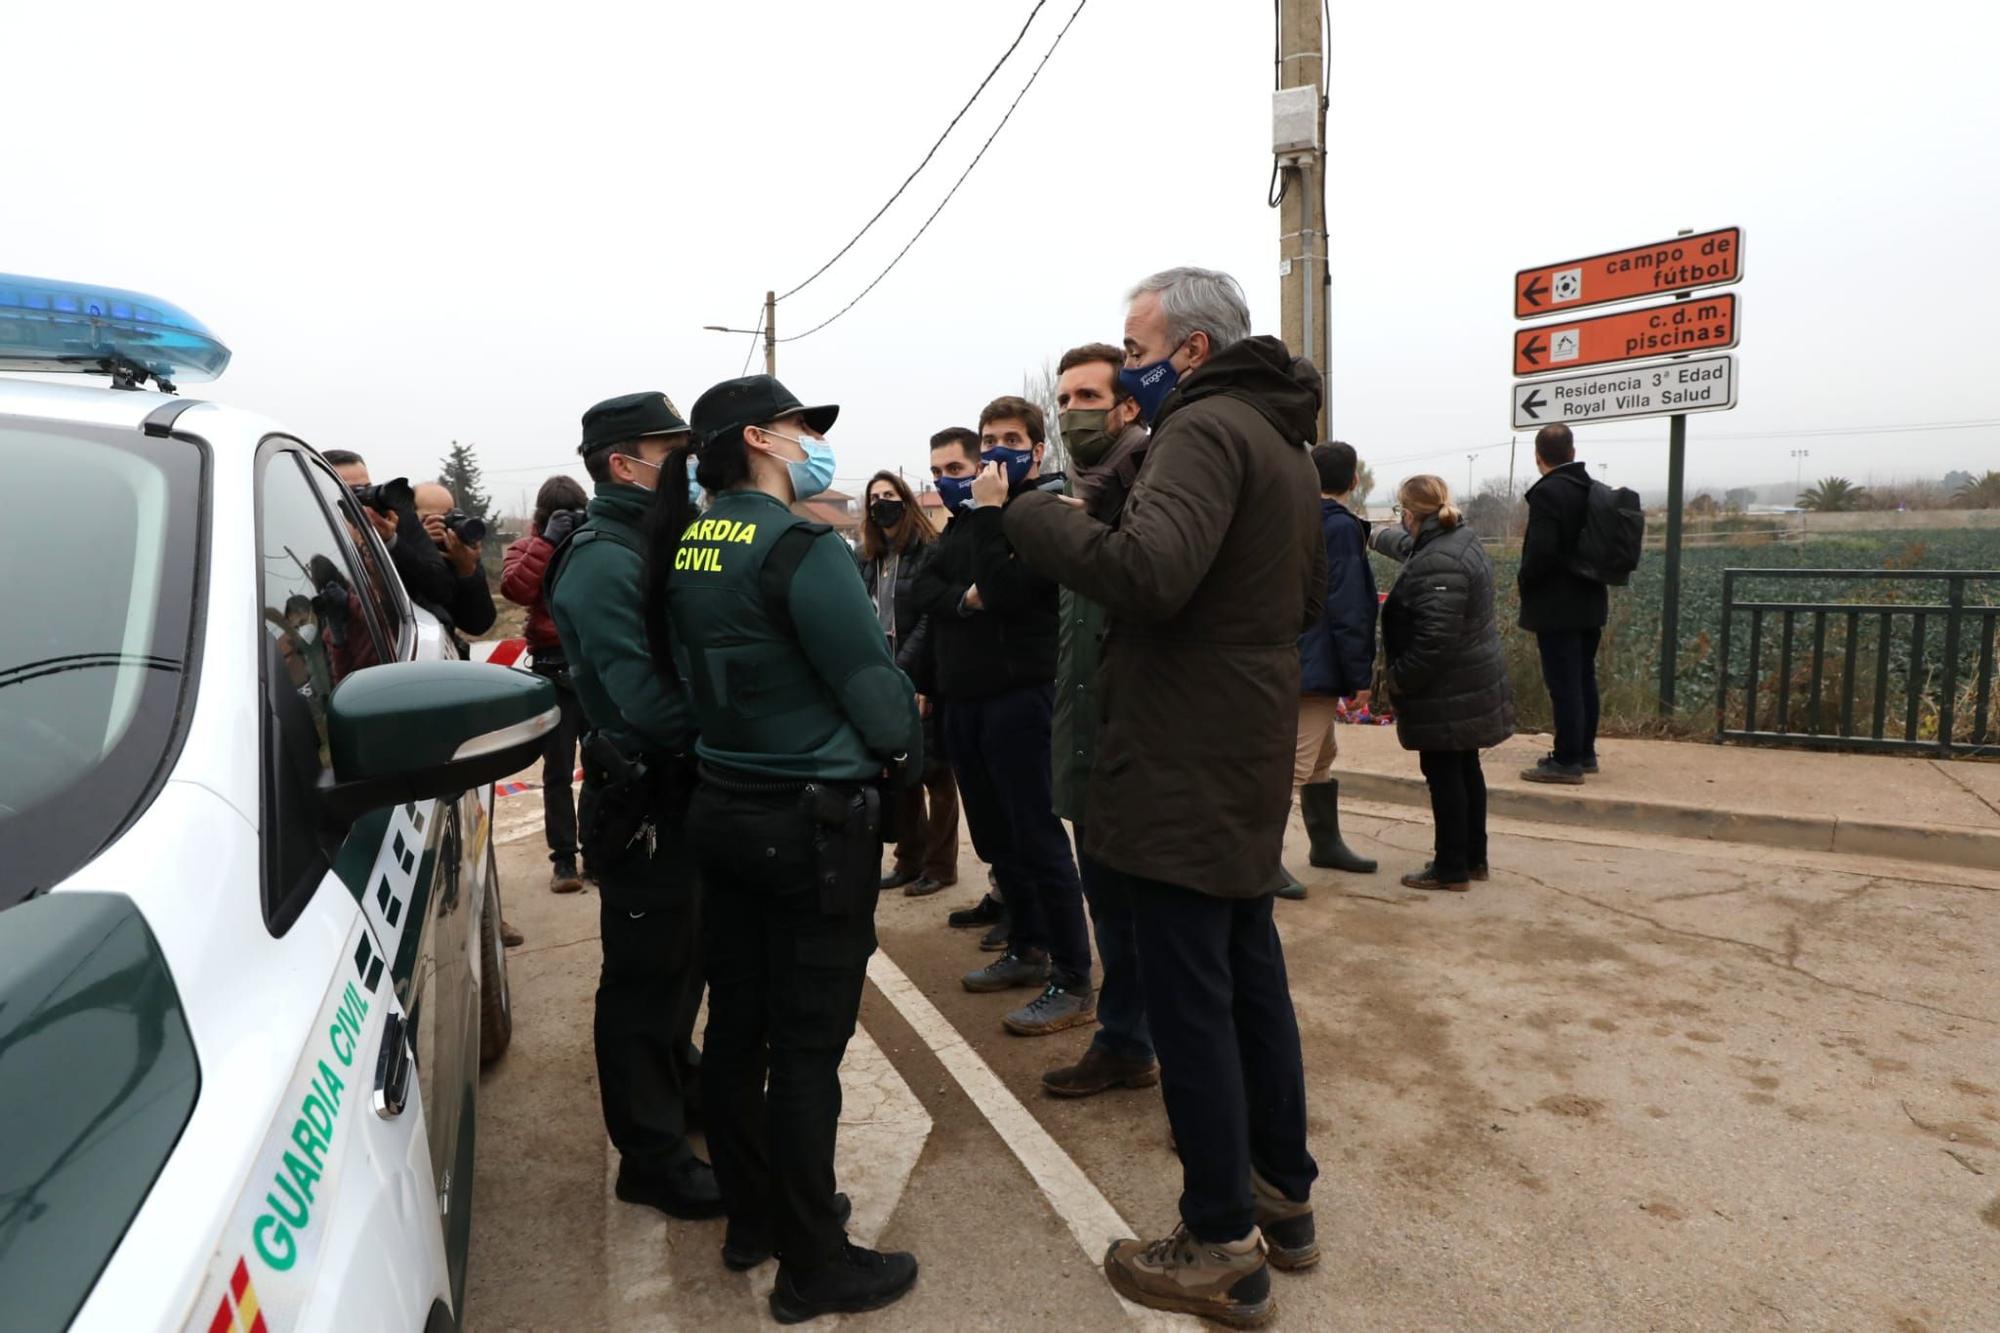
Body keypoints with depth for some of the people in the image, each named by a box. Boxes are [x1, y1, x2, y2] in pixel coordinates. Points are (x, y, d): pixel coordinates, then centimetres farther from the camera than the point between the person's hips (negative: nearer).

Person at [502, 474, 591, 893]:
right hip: (553, 669, -1)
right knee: (558, 771, 3)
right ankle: (563, 859, 10)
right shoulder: (528, 546, 7)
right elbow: (514, 588, -14)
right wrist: (548, 541, -16)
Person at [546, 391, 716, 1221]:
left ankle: (678, 1084, 44)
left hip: (685, 788, 9)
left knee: (682, 957, 24)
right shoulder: (603, 563, -19)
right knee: (644, 975, 4)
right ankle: (652, 1158, 19)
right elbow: (649, 701, -28)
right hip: (644, 799, -9)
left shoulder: (655, 544, 11)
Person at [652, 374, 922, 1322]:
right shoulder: (800, 548, -18)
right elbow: (876, 690, -18)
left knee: (736, 1026, 17)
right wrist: (903, 756, 2)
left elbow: (686, 672, 12)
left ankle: (752, 1218, 36)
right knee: (807, 1047, 3)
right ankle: (815, 1268, 19)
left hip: (724, 808, 8)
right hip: (813, 822, -8)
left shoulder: (684, 546, 5)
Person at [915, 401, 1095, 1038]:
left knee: (1037, 837, -6)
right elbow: (926, 587, 8)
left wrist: (991, 510, -15)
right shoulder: (968, 516, 17)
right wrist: (963, 598, -12)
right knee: (995, 836, 15)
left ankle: (1073, 983, 3)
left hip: (1020, 693, -8)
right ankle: (1027, 949, 31)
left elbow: (1004, 589, -21)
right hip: (964, 697, 8)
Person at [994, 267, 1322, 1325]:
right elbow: (1308, 597, 25)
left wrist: (1019, 506, -21)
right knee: (1250, 975, 19)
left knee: (1189, 1001, 0)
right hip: (1249, 765, 10)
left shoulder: (1206, 428, -15)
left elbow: (1145, 573, -32)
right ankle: (1284, 1196, 33)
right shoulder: (1282, 442, 17)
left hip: (1183, 770, -10)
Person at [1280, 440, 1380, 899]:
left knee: (1323, 753, 19)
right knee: (1297, 762, -7)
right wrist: (1360, 675, -13)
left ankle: (1325, 843, 30)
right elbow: (1349, 608, -17)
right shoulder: (1341, 527, -14)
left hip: (1292, 657, 9)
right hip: (1317, 665, -9)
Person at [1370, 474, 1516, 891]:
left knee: (1444, 774, 0)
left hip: (1446, 692, -10)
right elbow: (1407, 544, 32)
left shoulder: (1437, 564, -25)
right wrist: (1378, 537, 48)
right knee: (1465, 770, 18)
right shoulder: (1459, 538, 8)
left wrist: (1397, 679, -18)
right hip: (1471, 683, 10)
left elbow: (1435, 641, -29)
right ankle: (1473, 858, 30)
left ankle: (1451, 869, 10)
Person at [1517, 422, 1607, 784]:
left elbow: (1541, 551, -24)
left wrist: (1525, 582, -7)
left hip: (1556, 608, -8)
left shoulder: (1547, 492, -17)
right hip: (1590, 602, 9)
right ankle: (1584, 752, 25)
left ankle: (1566, 761, 2)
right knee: (1584, 680, 15)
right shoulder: (1593, 490, 8)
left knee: (1563, 685, -4)